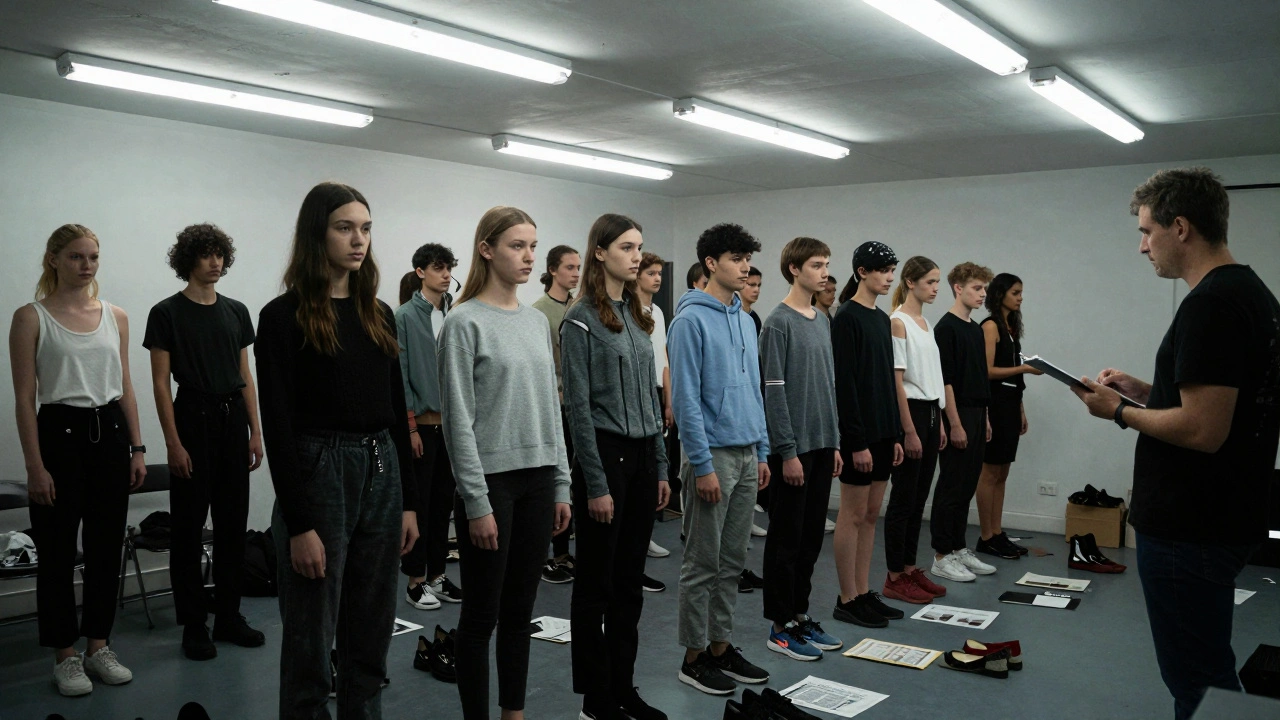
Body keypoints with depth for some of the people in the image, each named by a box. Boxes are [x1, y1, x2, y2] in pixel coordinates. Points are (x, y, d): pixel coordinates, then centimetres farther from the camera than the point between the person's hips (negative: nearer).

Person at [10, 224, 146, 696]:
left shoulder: (116, 317, 8)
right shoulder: (31, 317, -5)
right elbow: (24, 398, -7)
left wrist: (137, 448, 5)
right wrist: (35, 466, -12)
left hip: (110, 433, 4)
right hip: (60, 433, -4)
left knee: (106, 548, 10)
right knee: (58, 552, 4)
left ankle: (99, 647, 23)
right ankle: (65, 656, 17)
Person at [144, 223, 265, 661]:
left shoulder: (237, 312, 9)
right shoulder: (167, 313, -5)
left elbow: (245, 377, 11)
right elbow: (161, 383, -7)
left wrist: (255, 432, 6)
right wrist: (173, 443, -13)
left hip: (233, 421, 5)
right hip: (193, 420, -5)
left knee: (233, 525, 10)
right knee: (188, 529, 2)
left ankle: (228, 616, 21)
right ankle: (193, 626, 12)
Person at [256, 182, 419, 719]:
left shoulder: (379, 315, 9)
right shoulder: (284, 316, -8)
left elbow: (396, 412, 11)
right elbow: (278, 426, -12)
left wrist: (408, 500, 9)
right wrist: (299, 524, -15)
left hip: (381, 474, 6)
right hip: (318, 475, -6)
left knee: (371, 634, 15)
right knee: (311, 639, 6)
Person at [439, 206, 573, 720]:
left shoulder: (537, 323, 11)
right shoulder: (466, 323, -9)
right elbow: (459, 420, -12)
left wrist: (561, 485, 10)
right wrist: (477, 502, -15)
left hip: (537, 480, 6)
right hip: (492, 482, -6)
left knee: (519, 610, 14)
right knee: (482, 614, 5)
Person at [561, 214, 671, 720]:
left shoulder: (638, 317, 12)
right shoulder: (581, 321, -10)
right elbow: (578, 406, -13)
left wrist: (661, 467, 12)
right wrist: (596, 483, -16)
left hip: (642, 455, 7)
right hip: (606, 454, -7)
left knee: (629, 579, 13)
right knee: (596, 581, 4)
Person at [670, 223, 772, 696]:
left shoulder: (745, 321, 13)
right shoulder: (691, 319, -11)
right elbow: (685, 397, -15)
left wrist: (762, 452, 13)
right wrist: (703, 465, -17)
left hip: (747, 455, 8)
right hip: (714, 455, -7)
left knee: (732, 561, 13)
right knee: (703, 563, 2)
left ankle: (721, 646, 25)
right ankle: (694, 657, 13)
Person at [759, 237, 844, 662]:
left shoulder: (823, 322, 13)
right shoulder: (779, 323, -10)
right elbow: (774, 391, -14)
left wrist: (834, 442, 15)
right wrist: (788, 451, -16)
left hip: (821, 445, 8)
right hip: (793, 447, -8)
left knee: (812, 536, 13)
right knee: (786, 538, 1)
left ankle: (800, 614, 24)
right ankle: (781, 626, 10)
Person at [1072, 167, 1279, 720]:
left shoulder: (1210, 305, -21)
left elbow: (1203, 429, -26)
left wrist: (1120, 412, -12)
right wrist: (1145, 391, 12)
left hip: (1188, 530, -10)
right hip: (1227, 517, 10)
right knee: (1210, 672, 22)